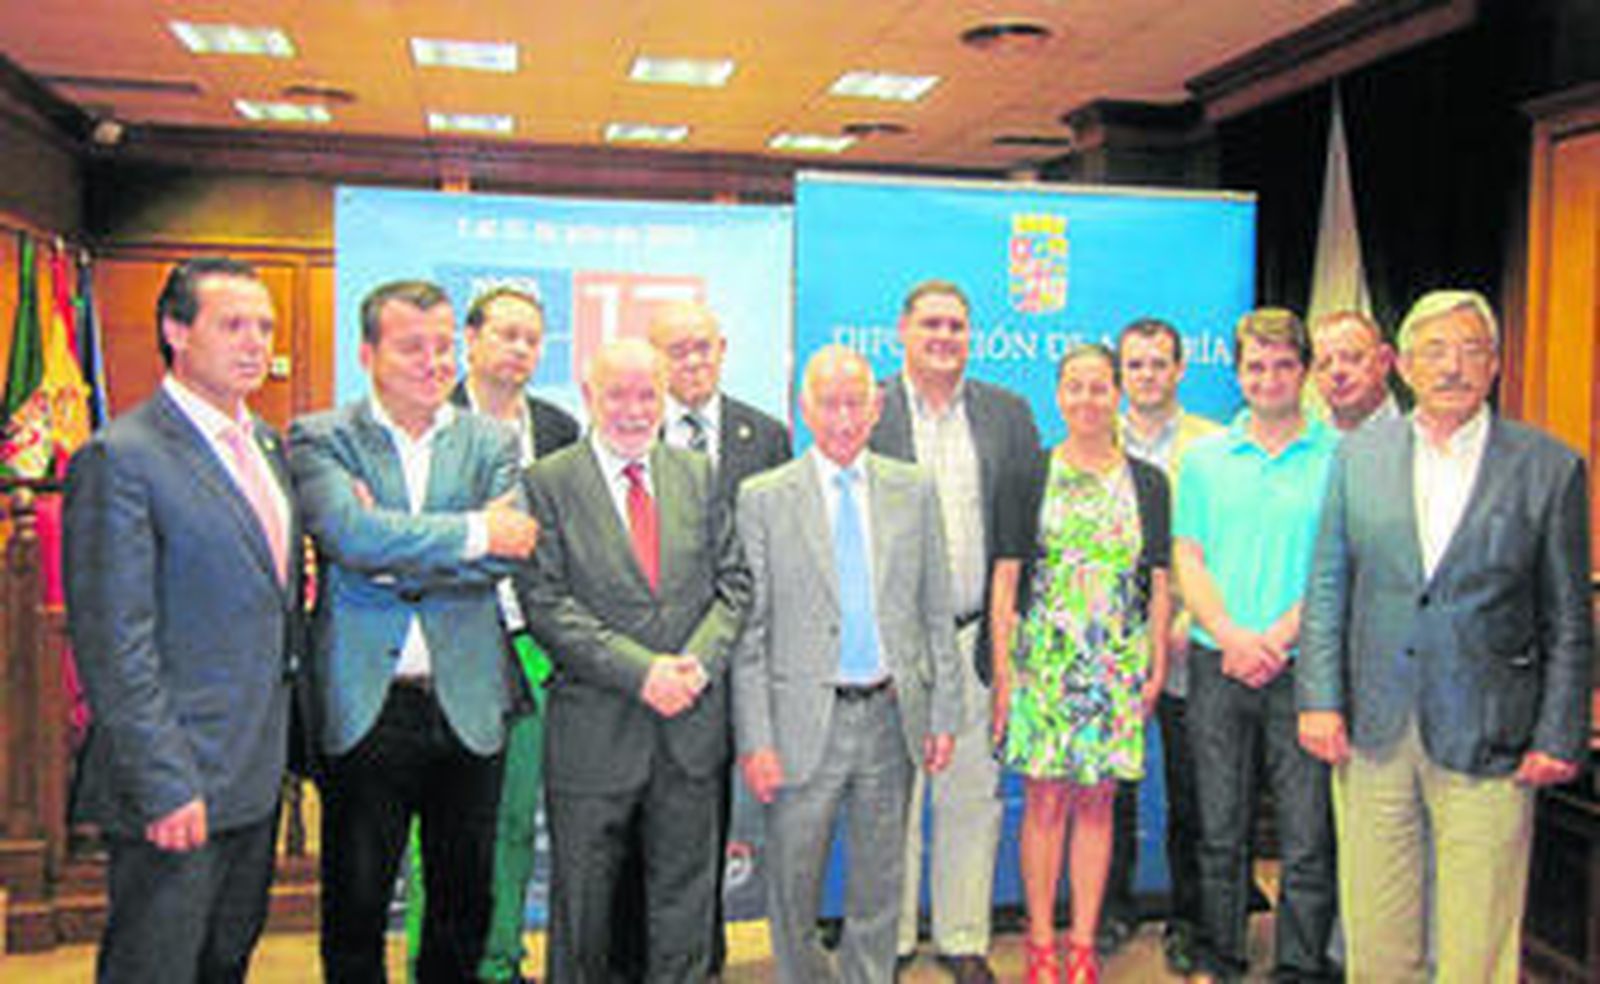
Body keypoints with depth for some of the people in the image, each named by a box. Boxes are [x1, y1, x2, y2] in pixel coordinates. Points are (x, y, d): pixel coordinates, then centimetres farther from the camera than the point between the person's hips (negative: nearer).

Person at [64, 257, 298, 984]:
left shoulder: (267, 444, 10)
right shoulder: (120, 457, -15)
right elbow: (114, 645, -17)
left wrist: (281, 748, 13)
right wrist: (165, 787, -18)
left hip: (255, 779, 8)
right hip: (176, 786, -7)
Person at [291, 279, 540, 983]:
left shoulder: (490, 442, 7)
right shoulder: (320, 439, -1)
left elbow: (510, 552, -8)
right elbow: (350, 535, -19)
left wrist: (393, 551, -14)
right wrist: (475, 532, -14)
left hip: (467, 706, 3)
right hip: (362, 707, -2)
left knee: (465, 902, 15)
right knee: (355, 905, 10)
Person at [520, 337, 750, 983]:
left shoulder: (697, 474, 8)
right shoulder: (548, 482, -4)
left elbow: (733, 581, 6)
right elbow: (546, 604, -12)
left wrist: (698, 661, -11)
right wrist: (641, 671, -18)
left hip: (691, 722, 3)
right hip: (594, 730, -3)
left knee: (685, 898, 14)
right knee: (582, 901, 11)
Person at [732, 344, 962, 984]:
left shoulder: (914, 490, 6)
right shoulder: (763, 498, -3)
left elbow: (937, 612, 8)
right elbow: (748, 630, -4)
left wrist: (943, 714, 3)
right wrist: (754, 740, -9)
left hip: (891, 719, 2)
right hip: (806, 723, -2)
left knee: (879, 894, 15)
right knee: (792, 896, 8)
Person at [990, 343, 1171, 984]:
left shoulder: (1148, 482, 7)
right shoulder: (1030, 475, 1)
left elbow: (1159, 582, 8)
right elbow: (1005, 576, 0)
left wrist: (1157, 663, 2)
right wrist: (1002, 667, -6)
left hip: (1119, 665, 2)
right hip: (1042, 659, -1)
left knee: (1096, 802, 7)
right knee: (1044, 800, 2)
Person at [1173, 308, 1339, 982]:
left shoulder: (1338, 456, 2)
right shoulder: (1204, 458, 10)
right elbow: (1188, 560, 6)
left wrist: (1278, 637, -14)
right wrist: (1229, 635, -10)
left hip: (1302, 667, -2)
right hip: (1217, 666, 2)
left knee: (1307, 835, 1)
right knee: (1219, 828, 10)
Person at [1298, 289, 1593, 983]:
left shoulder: (1550, 467, 0)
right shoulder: (1358, 456, 6)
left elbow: (1569, 623, 2)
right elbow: (1326, 588, 7)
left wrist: (1558, 738, -2)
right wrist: (1320, 699, 0)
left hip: (1488, 742, -2)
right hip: (1372, 731, 2)